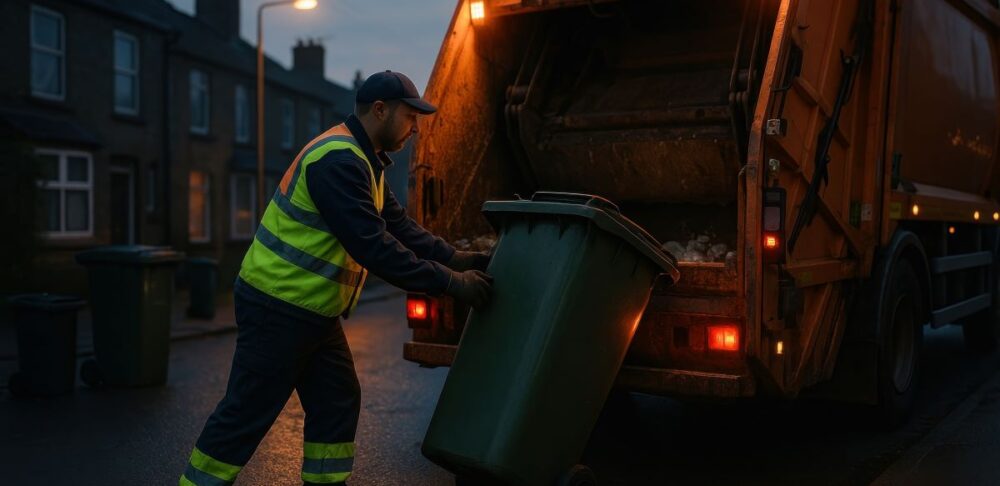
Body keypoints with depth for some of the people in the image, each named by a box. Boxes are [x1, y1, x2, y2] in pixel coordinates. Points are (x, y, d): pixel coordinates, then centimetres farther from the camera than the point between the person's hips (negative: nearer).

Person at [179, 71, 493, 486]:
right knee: (245, 416, -1)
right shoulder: (339, 160, -22)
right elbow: (373, 246, -27)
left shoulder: (364, 161, 12)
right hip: (278, 309, -10)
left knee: (337, 404, 12)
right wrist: (449, 281, -23)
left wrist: (454, 258, 0)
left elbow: (399, 225, 11)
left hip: (313, 311, 10)